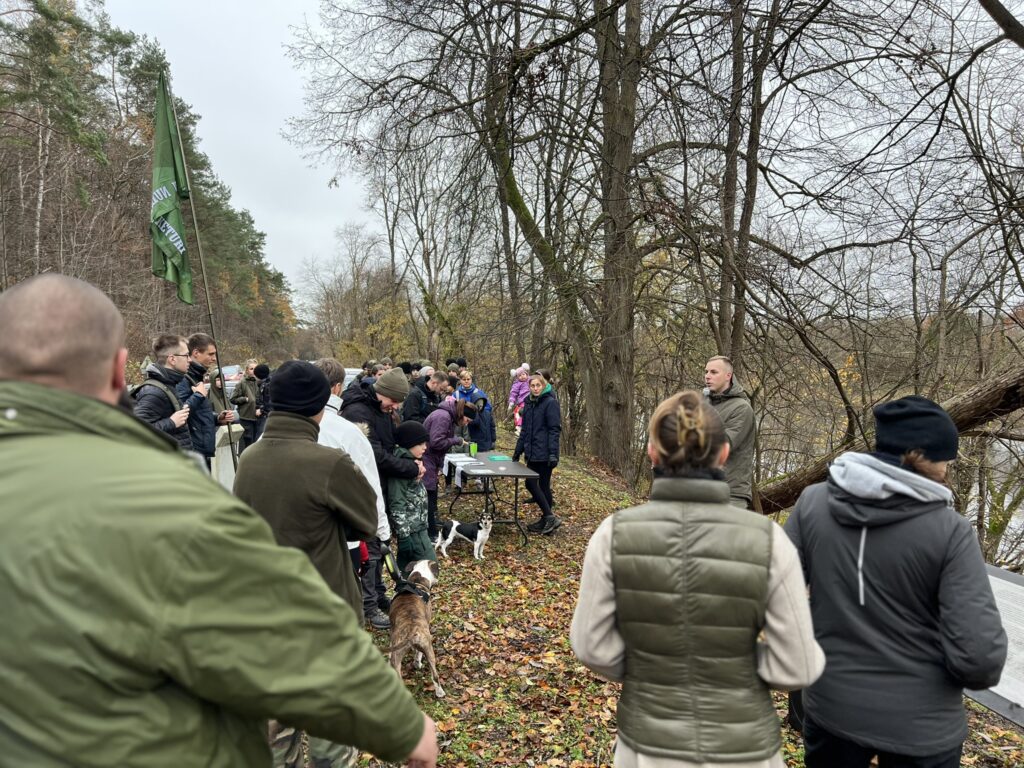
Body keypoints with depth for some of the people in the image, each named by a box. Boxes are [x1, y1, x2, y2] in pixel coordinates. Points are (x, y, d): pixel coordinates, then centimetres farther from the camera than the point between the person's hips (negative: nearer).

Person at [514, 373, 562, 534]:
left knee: (543, 485, -4)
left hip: (544, 454, -7)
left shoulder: (550, 403, -9)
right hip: (532, 453, 7)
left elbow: (554, 429, -14)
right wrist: (518, 451, 19)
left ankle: (549, 517, 6)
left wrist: (553, 453, -20)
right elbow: (524, 430, 20)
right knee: (531, 484, 6)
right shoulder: (529, 403, 14)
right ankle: (547, 519, 14)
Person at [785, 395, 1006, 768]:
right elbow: (979, 655, -21)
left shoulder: (813, 502, -12)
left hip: (829, 705, 2)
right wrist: (978, 670, 2)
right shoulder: (949, 532, -20)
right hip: (920, 726, -2)